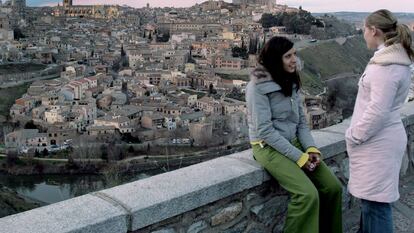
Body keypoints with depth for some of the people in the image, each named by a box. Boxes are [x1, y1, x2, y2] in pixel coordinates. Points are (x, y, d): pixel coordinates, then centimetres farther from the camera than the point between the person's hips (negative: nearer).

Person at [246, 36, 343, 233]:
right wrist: (298, 156, -20)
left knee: (333, 187, -5)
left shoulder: (291, 82, 7)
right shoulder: (258, 86, -15)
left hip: (293, 142, 7)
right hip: (268, 147, -7)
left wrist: (311, 148, -7)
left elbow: (301, 122, 10)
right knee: (308, 195, -24)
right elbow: (265, 131, -20)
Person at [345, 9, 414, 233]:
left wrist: (355, 135, -12)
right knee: (369, 197, 21)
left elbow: (378, 111, -24)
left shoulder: (386, 65, -22)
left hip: (377, 142, -10)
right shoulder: (393, 58, 10)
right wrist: (357, 133, 17)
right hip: (378, 139, 10)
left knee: (375, 201, 0)